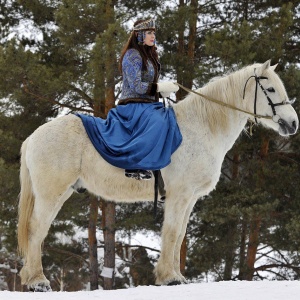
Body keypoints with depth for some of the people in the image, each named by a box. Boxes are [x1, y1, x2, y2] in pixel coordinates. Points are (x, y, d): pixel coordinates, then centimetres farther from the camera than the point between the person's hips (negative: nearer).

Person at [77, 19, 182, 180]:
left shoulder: (149, 55, 20)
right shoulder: (132, 55, -9)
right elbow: (136, 86, -16)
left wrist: (164, 89, 4)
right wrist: (160, 87, -18)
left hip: (148, 105, 10)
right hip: (134, 105, -10)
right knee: (158, 122, -35)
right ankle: (136, 166, -36)